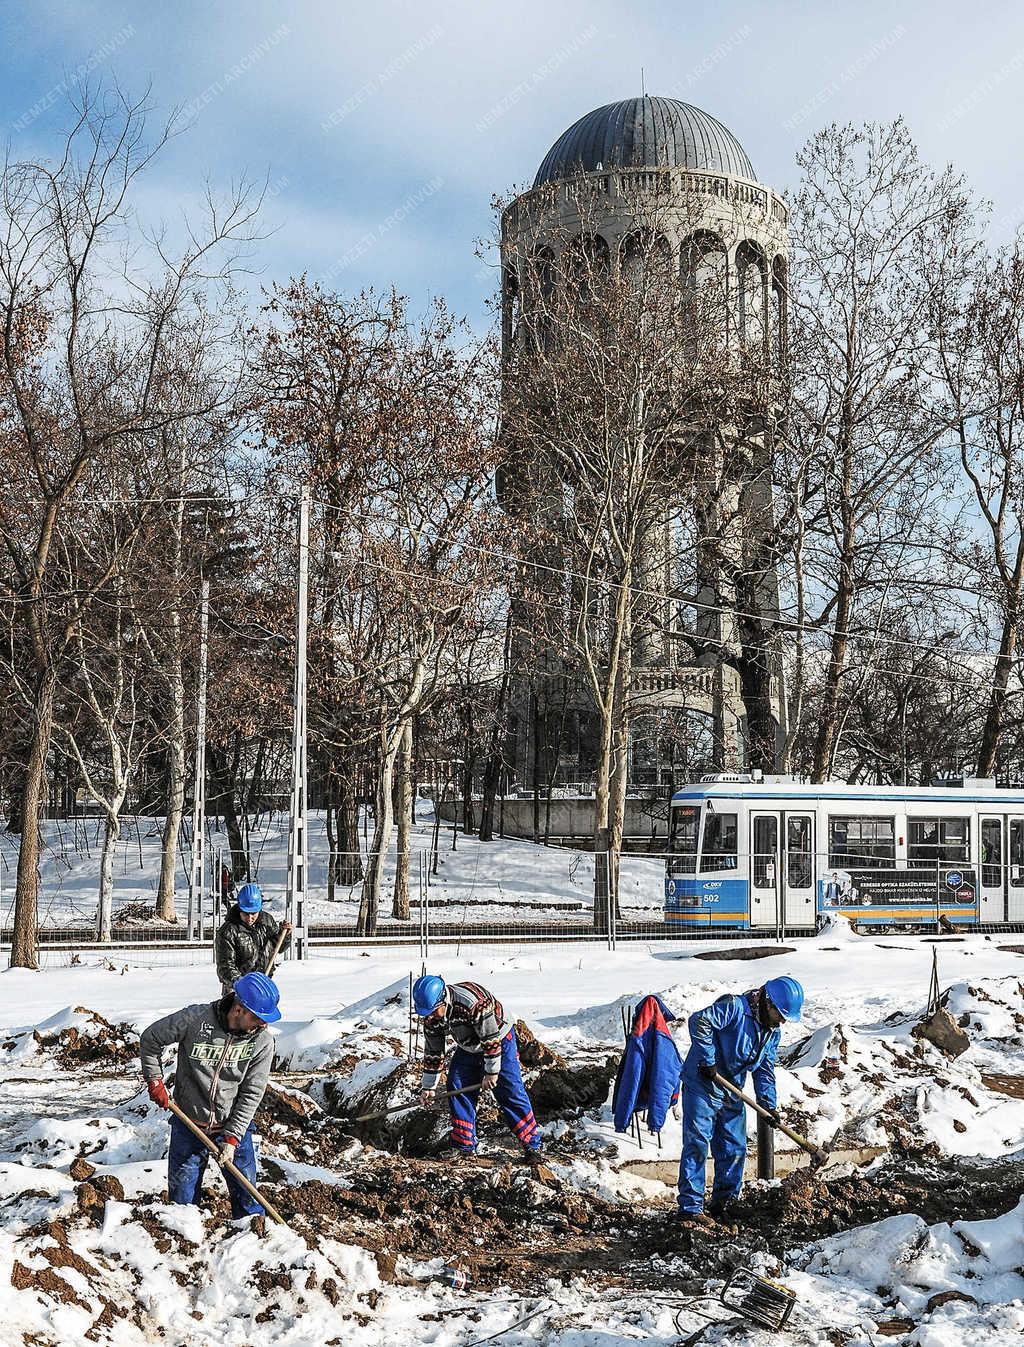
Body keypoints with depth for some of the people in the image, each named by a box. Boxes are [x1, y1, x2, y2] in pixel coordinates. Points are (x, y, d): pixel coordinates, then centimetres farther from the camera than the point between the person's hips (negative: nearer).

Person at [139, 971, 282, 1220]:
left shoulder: (263, 1042, -13)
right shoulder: (195, 1019, -19)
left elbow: (252, 1093, -10)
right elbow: (150, 1038, -3)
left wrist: (232, 1138, -14)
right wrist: (155, 1081, -5)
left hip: (234, 1126, 1)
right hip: (189, 1124, -1)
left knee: (246, 1194, 6)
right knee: (182, 1194, 9)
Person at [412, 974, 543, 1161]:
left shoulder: (472, 1000, -37)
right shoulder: (431, 1017, -13)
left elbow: (491, 1038, -28)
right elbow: (432, 1052, -1)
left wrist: (491, 1071, -22)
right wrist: (427, 1087, 1)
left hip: (499, 1041, -6)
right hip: (468, 1048, 6)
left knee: (511, 1092, -11)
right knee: (456, 1088, -6)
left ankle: (533, 1144, -3)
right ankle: (464, 1145, 5)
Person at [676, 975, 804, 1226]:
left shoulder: (773, 1032, 6)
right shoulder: (735, 1008, -21)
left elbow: (765, 1070, 11)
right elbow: (699, 1021, -30)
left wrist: (769, 1104, 0)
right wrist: (708, 1061, -26)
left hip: (732, 1094, 8)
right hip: (703, 1086, -8)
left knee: (734, 1149, 10)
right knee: (697, 1144, -8)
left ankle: (724, 1203, 22)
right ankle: (691, 1206, -4)